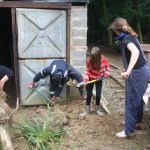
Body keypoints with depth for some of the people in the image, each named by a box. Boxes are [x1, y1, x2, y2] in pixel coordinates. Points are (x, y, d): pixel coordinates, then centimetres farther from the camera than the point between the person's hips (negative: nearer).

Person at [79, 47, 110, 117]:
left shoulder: (103, 59, -19)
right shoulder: (89, 60, -22)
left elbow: (107, 67, -2)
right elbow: (87, 70, -15)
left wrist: (106, 74, -16)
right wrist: (85, 79, -27)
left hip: (99, 79, 1)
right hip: (90, 79, -1)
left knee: (98, 95, 4)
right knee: (89, 94, 6)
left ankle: (97, 109, 25)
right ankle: (87, 110, 20)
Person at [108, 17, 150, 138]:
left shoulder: (126, 39, -18)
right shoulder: (131, 37, 11)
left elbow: (135, 52, -38)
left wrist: (128, 71, -45)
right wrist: (127, 70, 29)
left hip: (137, 73, -9)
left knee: (131, 101, 1)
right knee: (138, 98, 24)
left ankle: (129, 130, 12)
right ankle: (137, 121, 42)